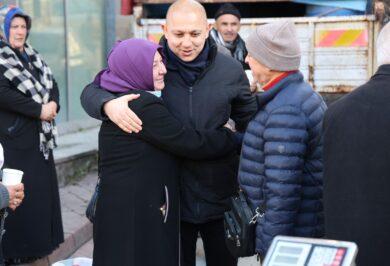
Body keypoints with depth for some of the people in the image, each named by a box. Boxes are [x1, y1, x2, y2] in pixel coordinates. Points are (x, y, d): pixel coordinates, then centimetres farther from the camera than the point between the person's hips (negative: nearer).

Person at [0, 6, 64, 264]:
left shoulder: (32, 56, 14)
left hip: (39, 135, 8)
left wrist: (53, 103, -9)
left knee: (43, 187, 12)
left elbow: (52, 83, 13)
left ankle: (42, 238, 23)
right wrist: (39, 109, -18)